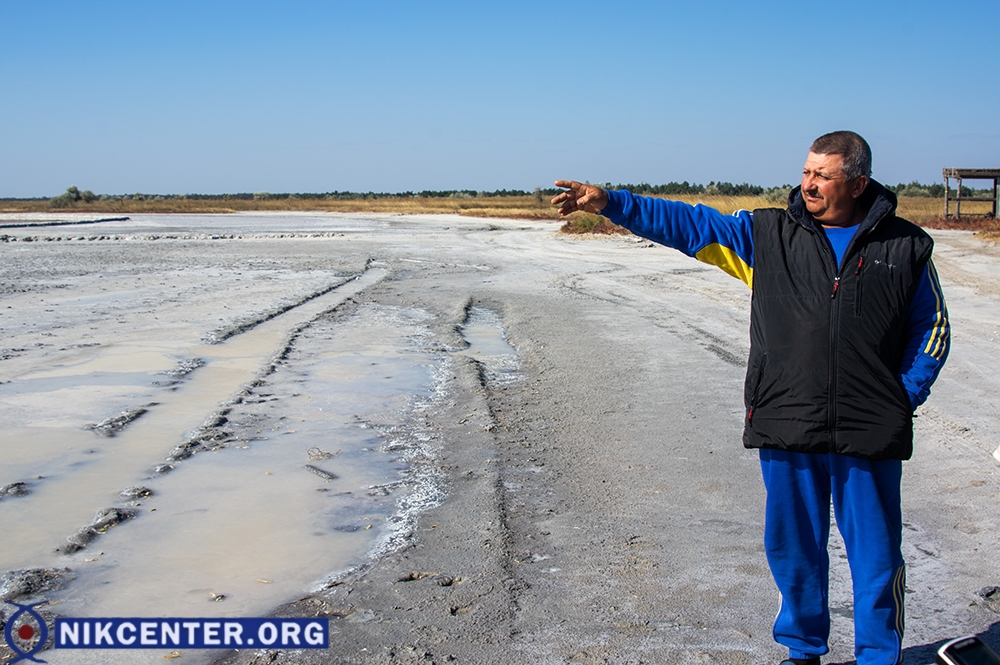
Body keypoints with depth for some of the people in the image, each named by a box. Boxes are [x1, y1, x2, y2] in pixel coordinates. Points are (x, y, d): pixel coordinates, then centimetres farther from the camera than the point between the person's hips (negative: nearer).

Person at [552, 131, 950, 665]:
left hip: (869, 437, -1)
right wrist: (609, 202, -8)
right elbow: (686, 223, 2)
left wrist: (903, 400, -1)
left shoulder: (905, 247, 3)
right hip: (786, 428, 2)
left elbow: (932, 331, 10)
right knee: (792, 547, 13)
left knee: (876, 554, 7)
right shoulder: (768, 234, 5)